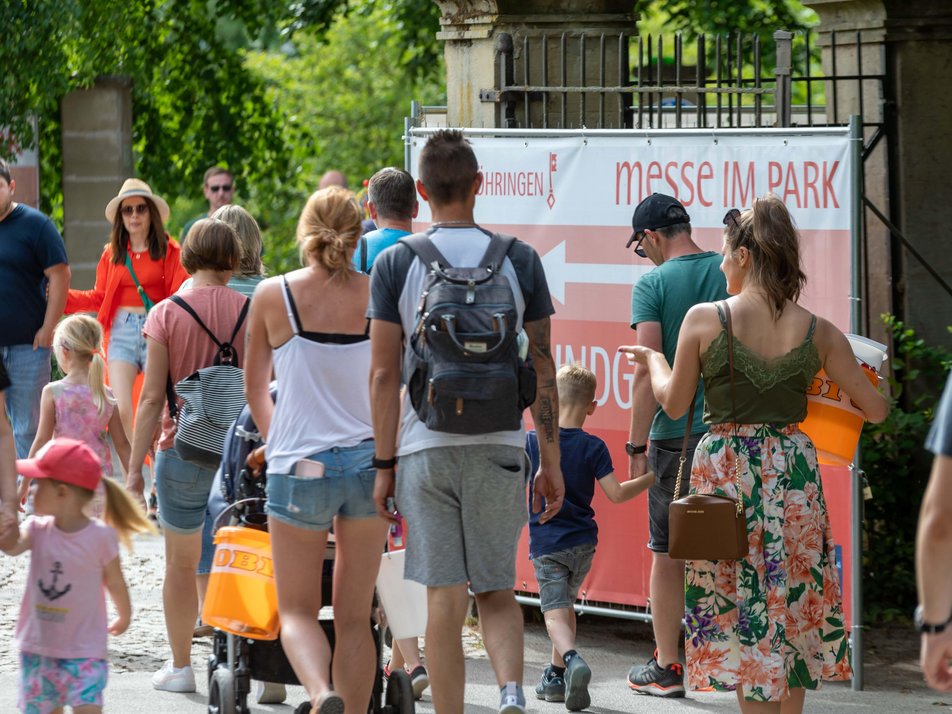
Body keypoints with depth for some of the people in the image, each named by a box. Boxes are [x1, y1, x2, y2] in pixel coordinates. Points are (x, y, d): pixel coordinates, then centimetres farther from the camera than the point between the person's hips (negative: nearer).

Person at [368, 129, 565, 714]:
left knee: (444, 599, 3)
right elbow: (542, 368, 3)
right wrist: (551, 461, 8)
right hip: (499, 446, 1)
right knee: (497, 592, 11)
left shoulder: (395, 264, -1)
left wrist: (384, 464, 3)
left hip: (426, 447, -1)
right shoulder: (519, 260, 2)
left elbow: (384, 373, -2)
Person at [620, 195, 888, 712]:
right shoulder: (818, 332, -2)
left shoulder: (704, 319, -8)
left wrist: (652, 359, 22)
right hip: (793, 473, 2)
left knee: (739, 614, 5)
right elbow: (876, 410, 1)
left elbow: (674, 403, 2)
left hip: (725, 474, -2)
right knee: (795, 611, 14)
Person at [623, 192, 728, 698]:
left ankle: (667, 667, 9)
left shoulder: (653, 285, -6)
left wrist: (637, 446, -7)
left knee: (669, 551, 5)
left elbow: (649, 371, -12)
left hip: (675, 433, -3)